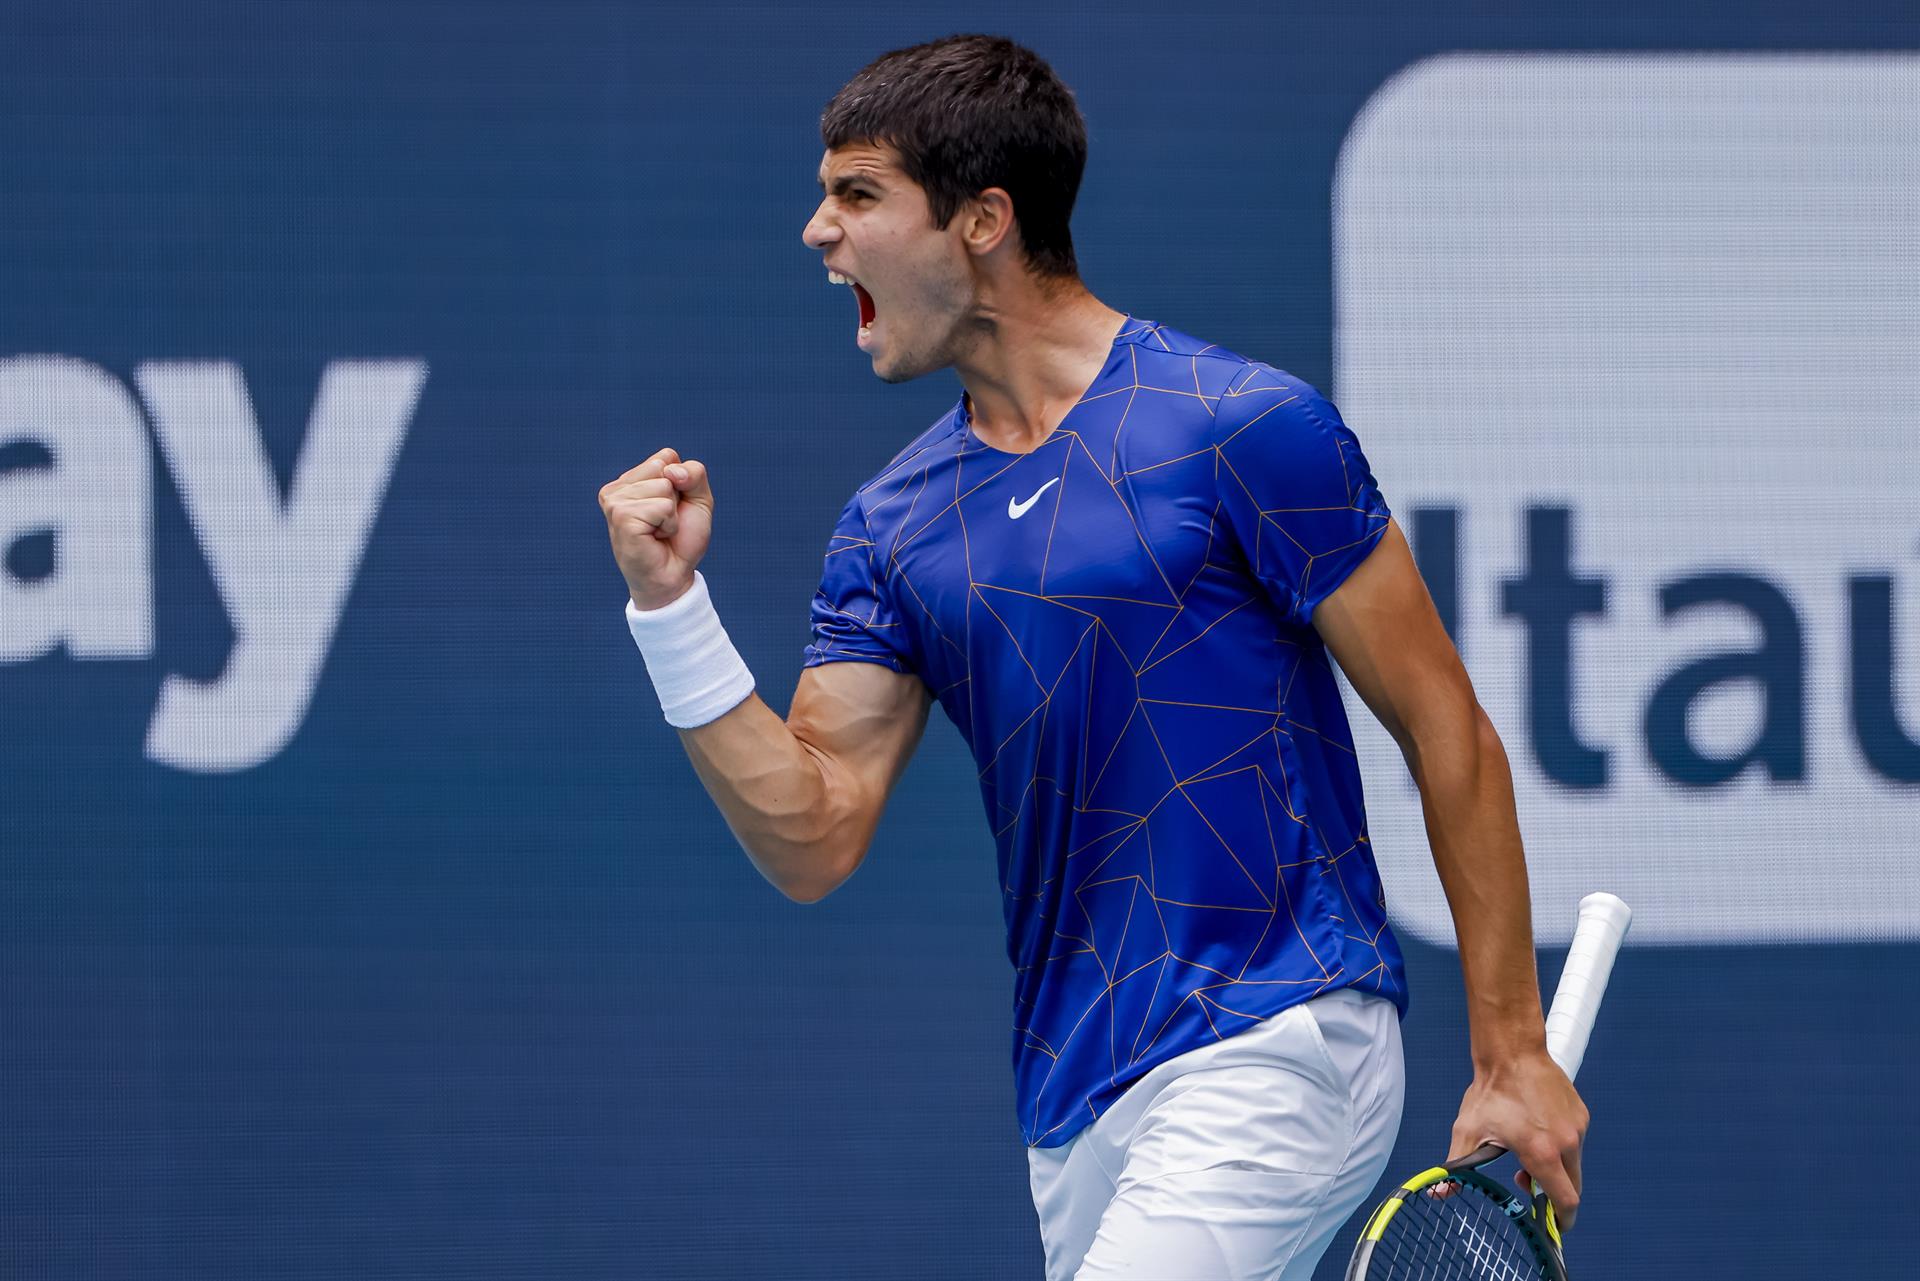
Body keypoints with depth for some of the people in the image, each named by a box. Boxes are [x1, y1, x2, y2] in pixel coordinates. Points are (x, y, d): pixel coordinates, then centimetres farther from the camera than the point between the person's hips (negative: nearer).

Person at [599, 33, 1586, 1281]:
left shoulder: (1244, 427, -8)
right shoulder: (893, 525, 10)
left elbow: (1449, 733, -4)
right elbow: (812, 839, 5)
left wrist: (1513, 1053, -6)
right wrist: (672, 603, -6)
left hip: (1272, 1051, -7)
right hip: (1072, 1110, 7)